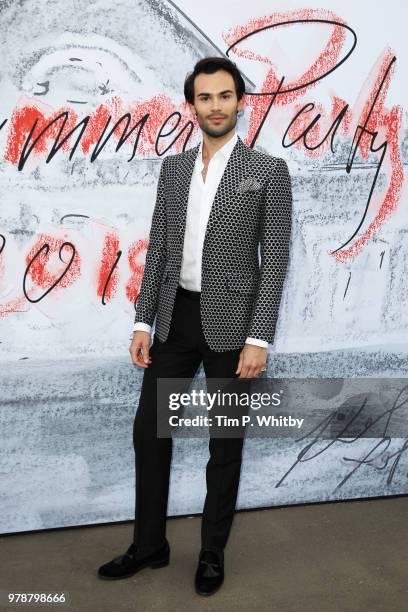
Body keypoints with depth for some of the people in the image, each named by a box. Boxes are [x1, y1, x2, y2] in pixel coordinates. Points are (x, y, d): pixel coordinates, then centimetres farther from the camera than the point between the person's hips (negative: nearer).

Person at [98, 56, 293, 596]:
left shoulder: (268, 170, -5)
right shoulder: (172, 168, 8)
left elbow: (274, 261, -9)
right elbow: (158, 250, 9)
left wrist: (259, 339, -15)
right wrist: (143, 323, 4)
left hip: (230, 323, -4)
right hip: (175, 317, 5)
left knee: (225, 442, 9)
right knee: (149, 429, 9)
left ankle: (213, 551, 28)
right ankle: (149, 545, 28)